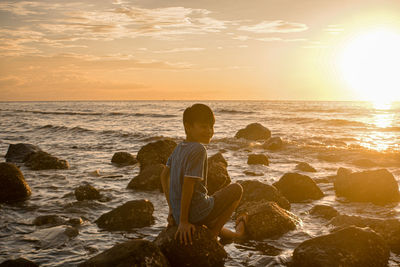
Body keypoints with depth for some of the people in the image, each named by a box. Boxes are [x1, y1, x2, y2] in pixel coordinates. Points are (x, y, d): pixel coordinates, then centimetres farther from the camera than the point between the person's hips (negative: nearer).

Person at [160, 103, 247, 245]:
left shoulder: (179, 147, 7)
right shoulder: (198, 149, -20)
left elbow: (164, 175, 14)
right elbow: (188, 184, -25)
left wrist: (172, 209, 18)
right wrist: (184, 221, -20)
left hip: (177, 213, 9)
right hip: (198, 214, -9)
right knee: (237, 189, 9)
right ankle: (213, 233, 9)